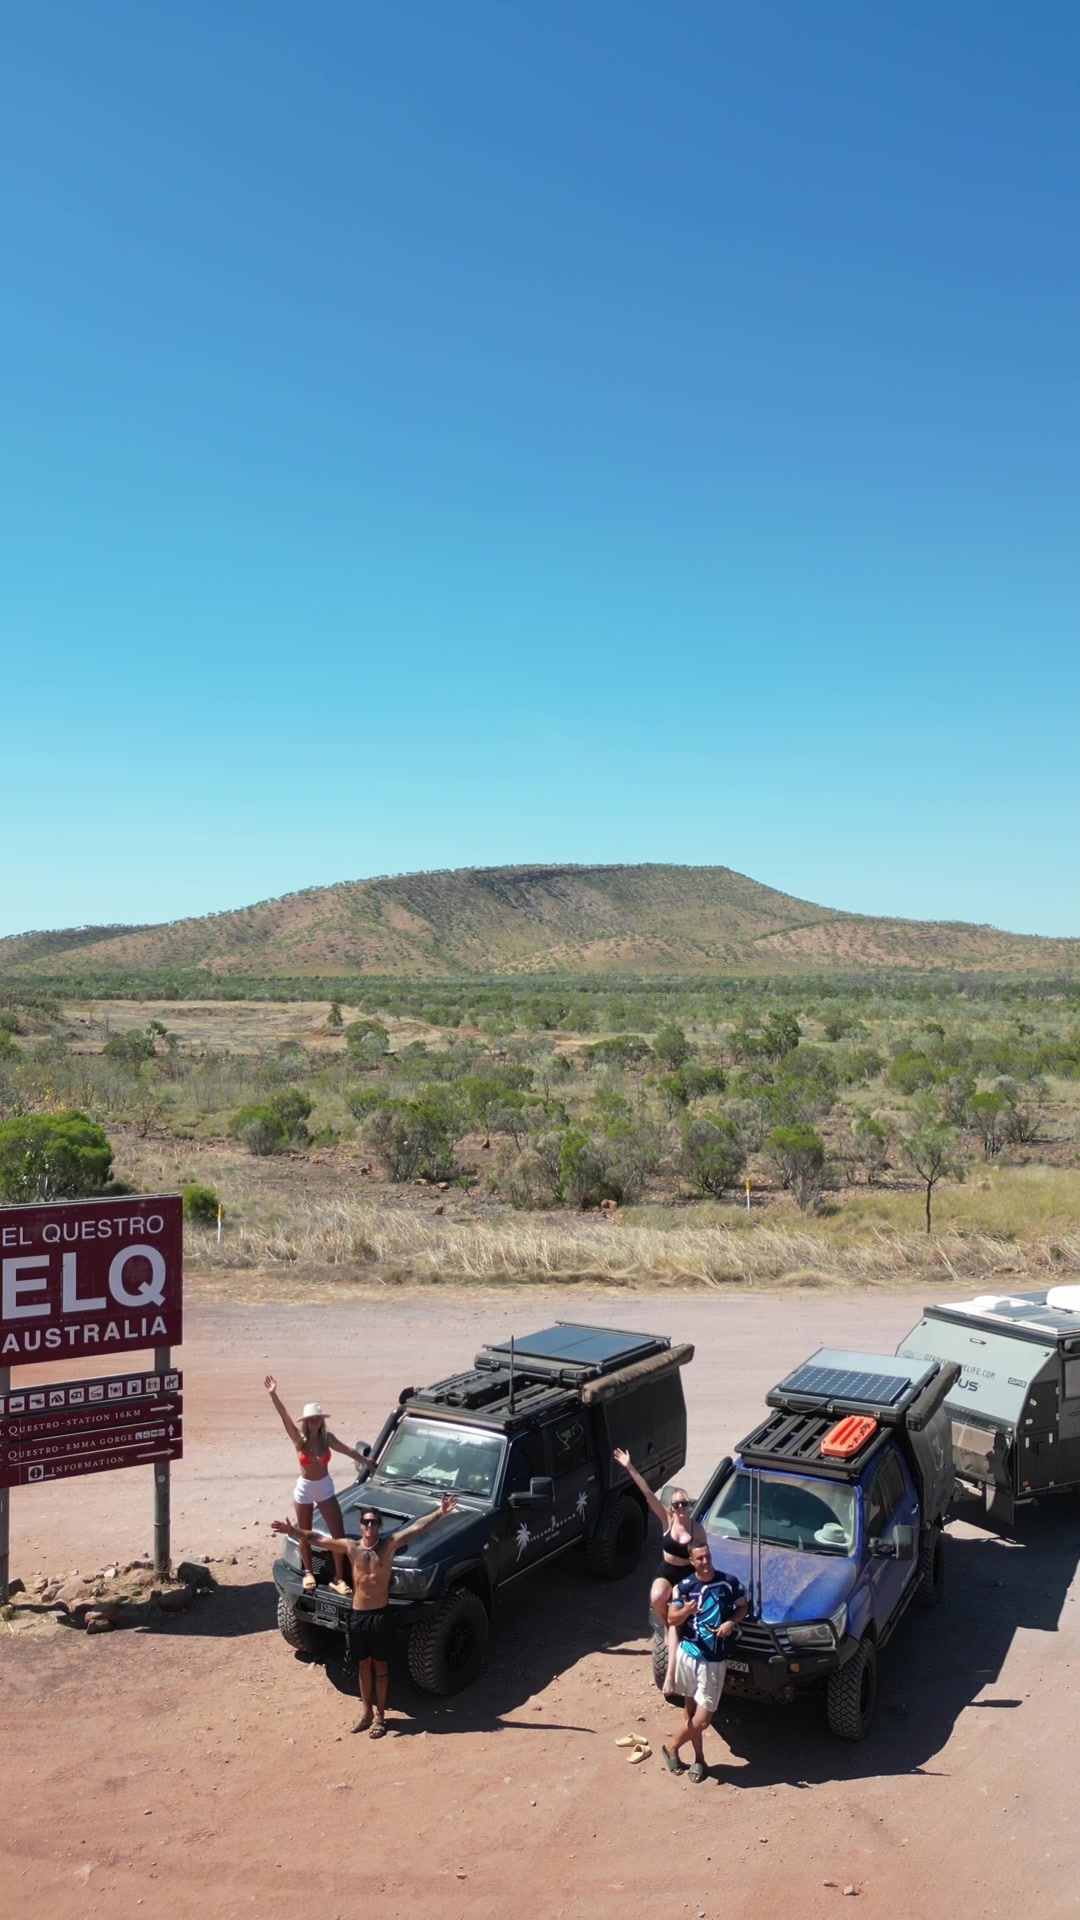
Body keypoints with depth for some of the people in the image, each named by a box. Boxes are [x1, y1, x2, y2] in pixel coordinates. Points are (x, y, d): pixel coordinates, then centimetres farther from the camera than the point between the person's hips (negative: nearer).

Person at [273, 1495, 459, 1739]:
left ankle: (380, 1715, 23)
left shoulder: (389, 1544, -8)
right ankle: (367, 1711, 32)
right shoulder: (351, 1547, -3)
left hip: (381, 1614, -2)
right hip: (358, 1615, 2)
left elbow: (416, 1528, -19)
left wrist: (440, 1513, -32)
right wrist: (292, 1531, -16)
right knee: (364, 1665, 16)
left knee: (380, 1666, 10)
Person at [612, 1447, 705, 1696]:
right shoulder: (667, 1519, -9)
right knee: (656, 1599, -31)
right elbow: (648, 1493, -17)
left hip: (687, 1576, -2)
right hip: (665, 1571, 2)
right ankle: (668, 1626, 3)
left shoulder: (697, 1529, -11)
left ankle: (671, 1672, -18)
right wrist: (630, 1468, -24)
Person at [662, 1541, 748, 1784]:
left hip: (714, 1660, -1)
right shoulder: (684, 1586, -6)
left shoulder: (729, 1582, -7)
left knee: (702, 1719, -1)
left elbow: (744, 1606, 8)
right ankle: (699, 1758, 30)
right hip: (688, 1653, 1)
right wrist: (686, 1611, -23)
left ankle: (672, 1748, 22)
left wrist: (731, 1622, -11)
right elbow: (672, 1619, -1)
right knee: (690, 1708, 11)